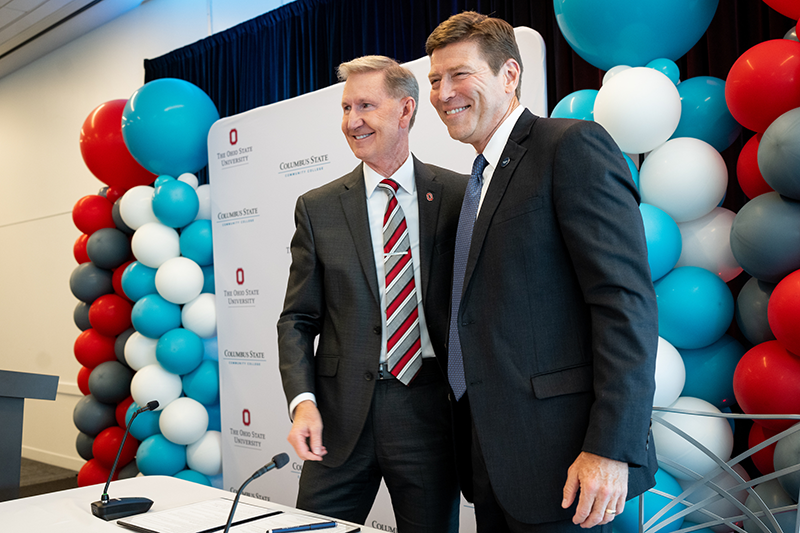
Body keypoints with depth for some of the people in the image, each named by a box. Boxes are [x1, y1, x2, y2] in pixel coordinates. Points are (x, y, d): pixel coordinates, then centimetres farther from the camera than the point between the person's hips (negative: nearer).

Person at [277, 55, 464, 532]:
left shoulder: (459, 195, 1)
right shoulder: (318, 208, 6)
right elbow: (298, 319, 5)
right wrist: (303, 401, -9)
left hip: (430, 408, -1)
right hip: (341, 411, 1)